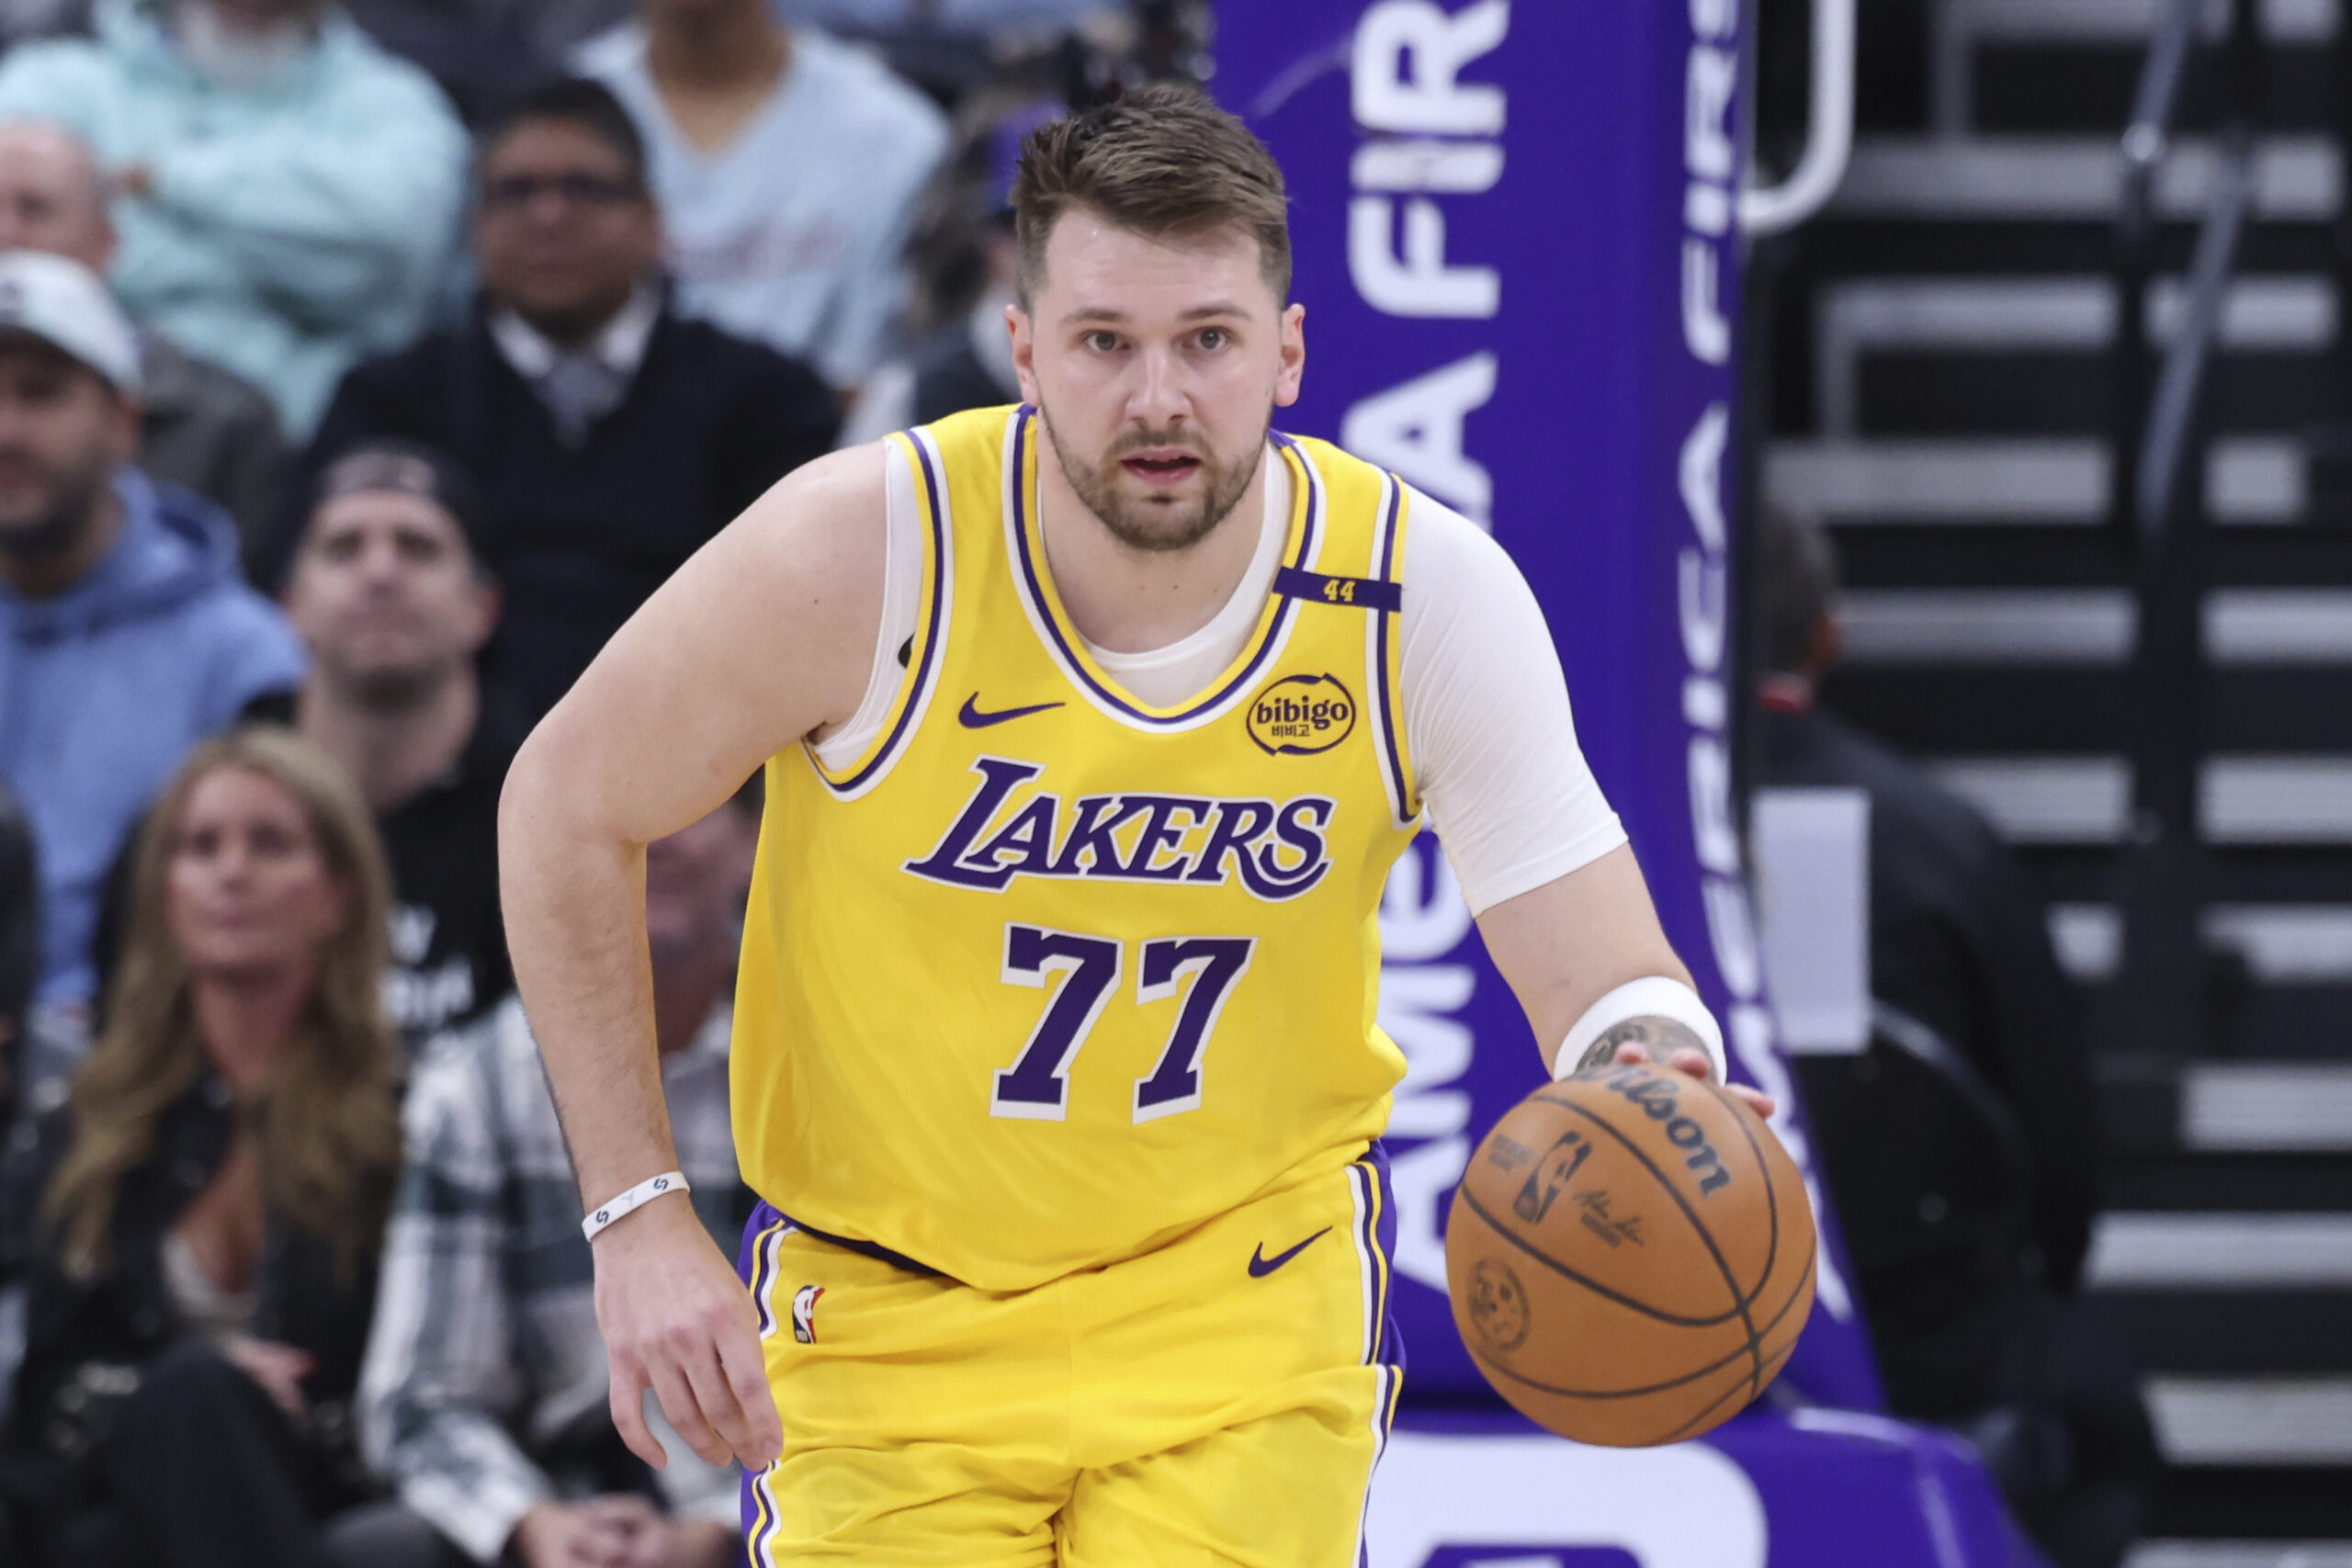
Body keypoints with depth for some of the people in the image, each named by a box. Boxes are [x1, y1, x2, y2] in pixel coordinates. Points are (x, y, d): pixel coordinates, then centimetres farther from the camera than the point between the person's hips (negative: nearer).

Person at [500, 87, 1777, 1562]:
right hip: (890, 1315, -1)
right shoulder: (869, 552, -20)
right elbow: (566, 808, -6)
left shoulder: (1427, 594, -15)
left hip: (1245, 1285, 1)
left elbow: (1611, 981, -14)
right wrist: (640, 1216, -10)